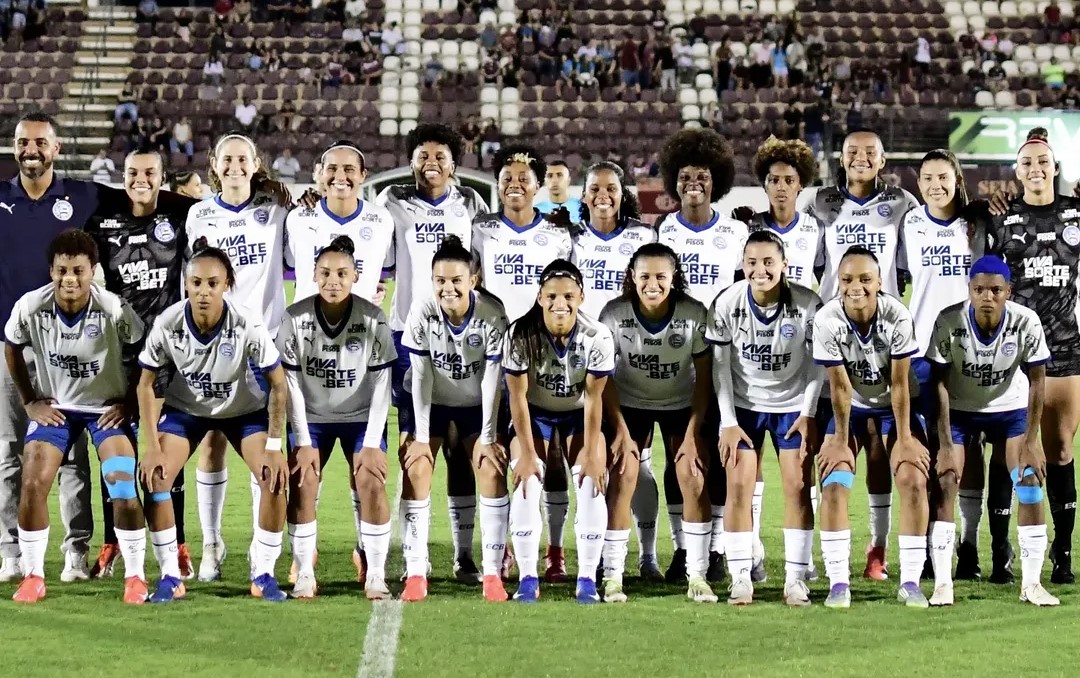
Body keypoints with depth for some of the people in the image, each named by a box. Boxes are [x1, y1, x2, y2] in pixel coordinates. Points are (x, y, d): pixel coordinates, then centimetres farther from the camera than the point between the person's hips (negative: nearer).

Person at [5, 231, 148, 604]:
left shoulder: (114, 310, -24)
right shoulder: (30, 307, -19)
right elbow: (12, 350, 3)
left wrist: (129, 403, -9)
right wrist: (30, 401, 2)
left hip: (108, 407, -2)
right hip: (54, 405, 2)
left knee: (124, 492, -15)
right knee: (32, 484, -11)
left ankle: (135, 577, 2)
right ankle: (33, 576, 5)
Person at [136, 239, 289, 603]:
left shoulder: (248, 325, -30)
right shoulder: (167, 324, -26)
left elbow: (278, 385, -18)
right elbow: (146, 384, -12)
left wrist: (273, 447, -20)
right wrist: (152, 447, -16)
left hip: (244, 409, -1)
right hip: (185, 408, 1)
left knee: (275, 478, -18)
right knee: (154, 477, -17)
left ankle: (263, 575, -1)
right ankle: (170, 576, -3)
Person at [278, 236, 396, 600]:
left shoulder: (373, 319, -15)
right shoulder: (295, 318, -14)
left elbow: (381, 384, -11)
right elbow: (291, 383, -10)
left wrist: (372, 444, -14)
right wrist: (303, 442, -13)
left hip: (362, 417, -1)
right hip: (311, 417, 1)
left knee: (372, 485, -16)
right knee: (301, 485, -14)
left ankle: (376, 576, -6)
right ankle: (304, 575, -3)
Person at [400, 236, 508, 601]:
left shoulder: (492, 313, -25)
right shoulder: (423, 311, -24)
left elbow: (492, 378, -19)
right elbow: (421, 374, -19)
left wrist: (487, 437, -17)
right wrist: (422, 435, -18)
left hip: (477, 403, 0)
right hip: (429, 401, 0)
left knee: (492, 472, -11)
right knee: (416, 471, -12)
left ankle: (493, 573, -3)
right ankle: (415, 573, -8)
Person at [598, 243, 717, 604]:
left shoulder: (694, 314, -21)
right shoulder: (614, 314, -22)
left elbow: (703, 377, -12)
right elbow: (604, 376, -12)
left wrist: (692, 434, -15)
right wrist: (621, 431, -15)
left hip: (682, 404, 0)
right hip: (629, 404, 0)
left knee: (694, 478, -11)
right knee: (623, 478, -13)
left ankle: (697, 576, -3)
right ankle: (612, 576, -6)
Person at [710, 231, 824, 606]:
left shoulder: (808, 304, -18)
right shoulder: (726, 304, -16)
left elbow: (817, 361, -6)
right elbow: (720, 365, -8)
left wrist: (808, 414, -9)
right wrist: (728, 422, -10)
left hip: (793, 404, 0)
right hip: (743, 404, 0)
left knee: (798, 487, -5)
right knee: (739, 485, -7)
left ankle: (796, 579, 3)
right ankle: (740, 578, 0)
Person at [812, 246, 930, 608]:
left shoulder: (898, 317, -25)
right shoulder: (826, 320, -24)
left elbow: (899, 383, -18)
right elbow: (840, 386, -17)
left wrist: (904, 438, -15)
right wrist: (841, 440, -13)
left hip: (893, 407, 0)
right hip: (850, 410, 0)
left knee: (914, 481, -14)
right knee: (833, 486, -14)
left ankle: (910, 581, -5)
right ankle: (839, 582, -7)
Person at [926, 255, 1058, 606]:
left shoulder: (1027, 323, -24)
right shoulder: (948, 322, -27)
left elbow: (1036, 382, -13)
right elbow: (940, 384, -19)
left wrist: (1031, 441, -14)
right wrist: (946, 445, -20)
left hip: (1011, 408, 1)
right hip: (958, 409, -1)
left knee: (1031, 484, -9)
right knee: (944, 483, -13)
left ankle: (1031, 583, 2)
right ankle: (942, 583, -6)